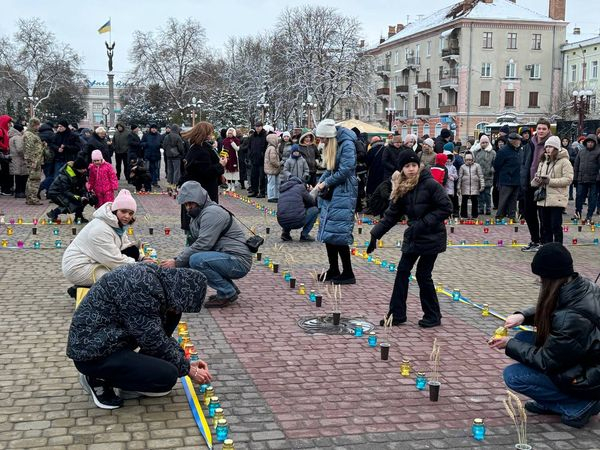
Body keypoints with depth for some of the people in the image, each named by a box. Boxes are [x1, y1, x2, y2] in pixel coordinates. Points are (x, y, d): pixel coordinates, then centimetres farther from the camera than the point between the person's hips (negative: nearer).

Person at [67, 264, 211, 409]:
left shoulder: (153, 276, 2)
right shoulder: (140, 288, -26)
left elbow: (159, 331, 14)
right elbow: (154, 340, -19)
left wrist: (186, 362, 9)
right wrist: (188, 369, -7)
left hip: (107, 338, 10)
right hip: (92, 351, -9)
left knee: (170, 316, 5)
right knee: (168, 376, -18)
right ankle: (99, 378, -1)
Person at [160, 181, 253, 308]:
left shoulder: (212, 212, -14)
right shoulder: (197, 217, 18)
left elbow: (202, 245, -22)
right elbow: (192, 244, 15)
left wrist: (177, 262, -17)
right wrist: (177, 259, -2)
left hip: (239, 262, -10)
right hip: (229, 260, 10)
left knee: (196, 260, -26)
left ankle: (228, 293, -10)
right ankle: (230, 288, 12)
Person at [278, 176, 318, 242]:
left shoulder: (282, 190, 23)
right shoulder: (300, 187, 7)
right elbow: (313, 202, 16)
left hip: (282, 223, 6)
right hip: (297, 221, -6)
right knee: (315, 209, 17)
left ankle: (285, 232, 18)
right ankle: (304, 235, 11)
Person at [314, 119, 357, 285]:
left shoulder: (347, 145, -15)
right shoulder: (331, 146, 13)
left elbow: (345, 171, -20)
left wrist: (326, 183, -11)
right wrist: (320, 182, 3)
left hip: (343, 194, -9)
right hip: (330, 194, 9)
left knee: (338, 233, -11)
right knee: (327, 232, 10)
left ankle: (348, 274, -2)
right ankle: (333, 270, 21)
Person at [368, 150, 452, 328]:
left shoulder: (430, 184, -16)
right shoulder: (401, 189, 2)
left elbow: (446, 208, -17)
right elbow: (391, 215, 5)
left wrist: (424, 222, -22)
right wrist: (375, 234, -2)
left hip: (431, 237, -6)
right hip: (413, 236, 7)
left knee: (423, 274, -2)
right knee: (402, 271, 6)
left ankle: (433, 316, 14)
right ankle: (397, 314, 16)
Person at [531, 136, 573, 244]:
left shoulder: (564, 162, -5)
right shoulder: (543, 161, 17)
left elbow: (568, 179, -14)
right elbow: (535, 183, 21)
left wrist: (550, 181, -18)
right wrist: (537, 180, -4)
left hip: (557, 200, -7)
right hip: (543, 200, 7)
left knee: (556, 227, -5)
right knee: (545, 227, 12)